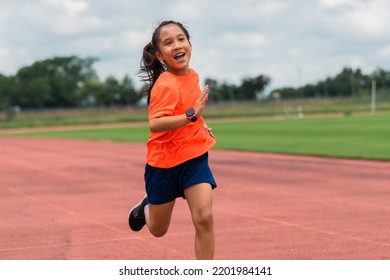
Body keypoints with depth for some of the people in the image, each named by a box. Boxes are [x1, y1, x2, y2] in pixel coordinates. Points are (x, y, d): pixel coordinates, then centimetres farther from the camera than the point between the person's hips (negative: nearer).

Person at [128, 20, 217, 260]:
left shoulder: (193, 76, 2)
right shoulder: (166, 85, -22)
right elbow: (155, 124, -36)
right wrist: (192, 115, -42)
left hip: (195, 157, 5)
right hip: (164, 161, -4)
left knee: (204, 217, -16)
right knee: (158, 230, 13)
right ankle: (146, 208, 49)